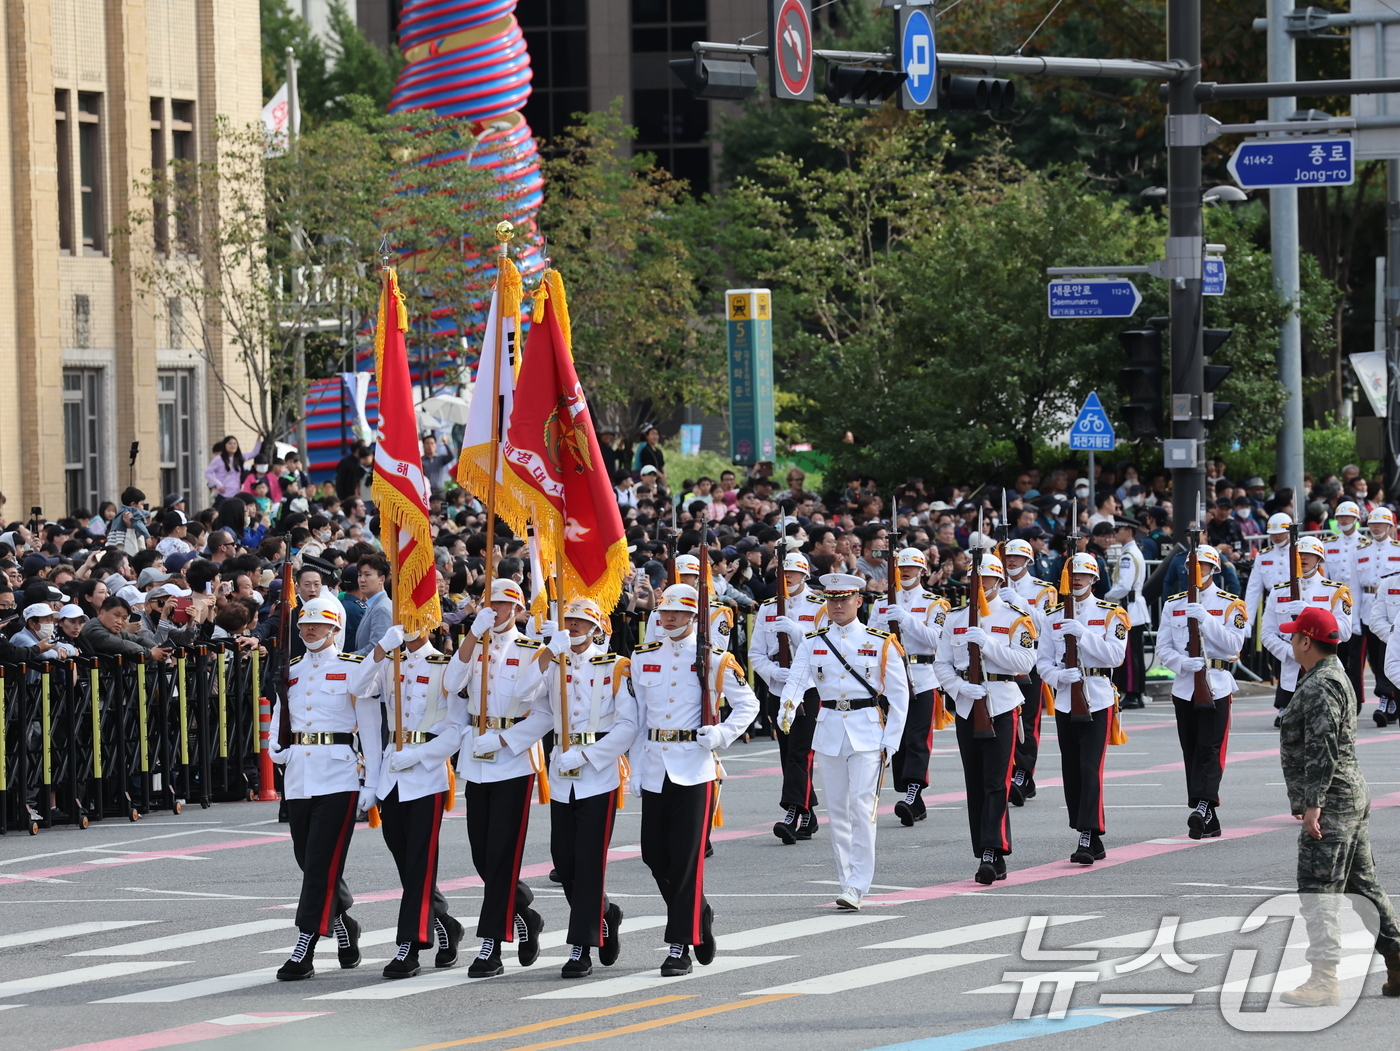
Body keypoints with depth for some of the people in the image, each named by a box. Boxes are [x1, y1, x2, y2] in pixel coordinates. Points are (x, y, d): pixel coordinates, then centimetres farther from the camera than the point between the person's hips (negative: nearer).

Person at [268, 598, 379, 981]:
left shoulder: (354, 669, -2)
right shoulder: (289, 671, 13)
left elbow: (371, 729, -2)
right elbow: (279, 719, 19)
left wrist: (371, 784, -6)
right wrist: (277, 749, -3)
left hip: (339, 776, -6)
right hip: (299, 777, 6)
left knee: (323, 863, -10)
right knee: (308, 860, 10)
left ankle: (304, 952, -12)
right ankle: (344, 926, 32)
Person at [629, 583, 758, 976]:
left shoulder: (715, 660, -1)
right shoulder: (643, 658, 9)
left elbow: (748, 704, 6)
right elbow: (637, 717, 13)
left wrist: (722, 735, -10)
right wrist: (636, 770, 9)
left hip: (695, 768, -4)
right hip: (655, 767, 4)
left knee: (687, 858, -7)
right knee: (654, 853, 5)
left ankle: (681, 946, -4)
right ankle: (699, 914, 28)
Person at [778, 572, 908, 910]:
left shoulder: (881, 643, 0)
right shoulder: (813, 644, 6)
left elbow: (899, 695, 2)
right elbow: (796, 679, -10)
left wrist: (891, 742, -5)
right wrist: (786, 711, -31)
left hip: (867, 733, -3)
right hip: (829, 731, 3)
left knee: (862, 808, -12)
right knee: (837, 810, 6)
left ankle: (858, 886, -12)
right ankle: (847, 882, 14)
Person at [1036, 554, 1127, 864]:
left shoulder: (1111, 614, 1)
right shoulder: (1053, 617, 10)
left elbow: (1115, 655, -11)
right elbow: (1043, 661, 8)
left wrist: (1082, 633, -19)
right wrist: (1059, 676, -12)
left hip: (1098, 700, -4)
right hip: (1065, 701, 4)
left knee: (1090, 769, -13)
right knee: (1071, 771, 5)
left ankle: (1089, 837, -16)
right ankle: (1091, 841, 13)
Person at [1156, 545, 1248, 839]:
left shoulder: (1230, 605, 3)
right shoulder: (1173, 605, 11)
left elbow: (1233, 644, -9)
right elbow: (1163, 648, 6)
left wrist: (1205, 619, -17)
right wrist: (1184, 663, -13)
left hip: (1217, 686, -4)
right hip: (1184, 687, 4)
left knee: (1210, 749, -14)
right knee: (1191, 752, 3)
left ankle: (1203, 806, -26)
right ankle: (1207, 823, 7)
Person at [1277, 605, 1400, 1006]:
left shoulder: (1321, 687, -16)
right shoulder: (1334, 676, 18)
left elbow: (1323, 748, -25)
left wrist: (1313, 803, -27)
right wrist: (1306, 799, 30)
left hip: (1330, 805, -11)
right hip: (1353, 798, 11)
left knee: (1318, 893, -10)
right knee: (1363, 886, 14)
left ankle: (1324, 981, -11)